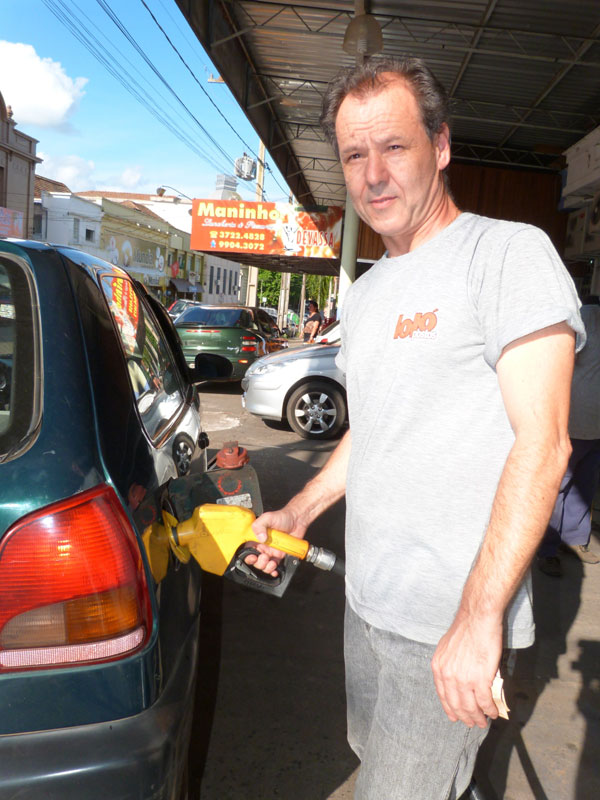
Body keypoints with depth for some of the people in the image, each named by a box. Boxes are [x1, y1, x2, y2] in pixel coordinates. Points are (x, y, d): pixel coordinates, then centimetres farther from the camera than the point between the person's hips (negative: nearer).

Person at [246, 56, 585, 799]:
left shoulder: (508, 251, -13)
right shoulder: (365, 292, 11)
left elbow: (542, 443, -20)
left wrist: (478, 618, -24)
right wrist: (300, 510, 11)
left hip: (452, 624, -7)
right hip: (367, 600, 8)